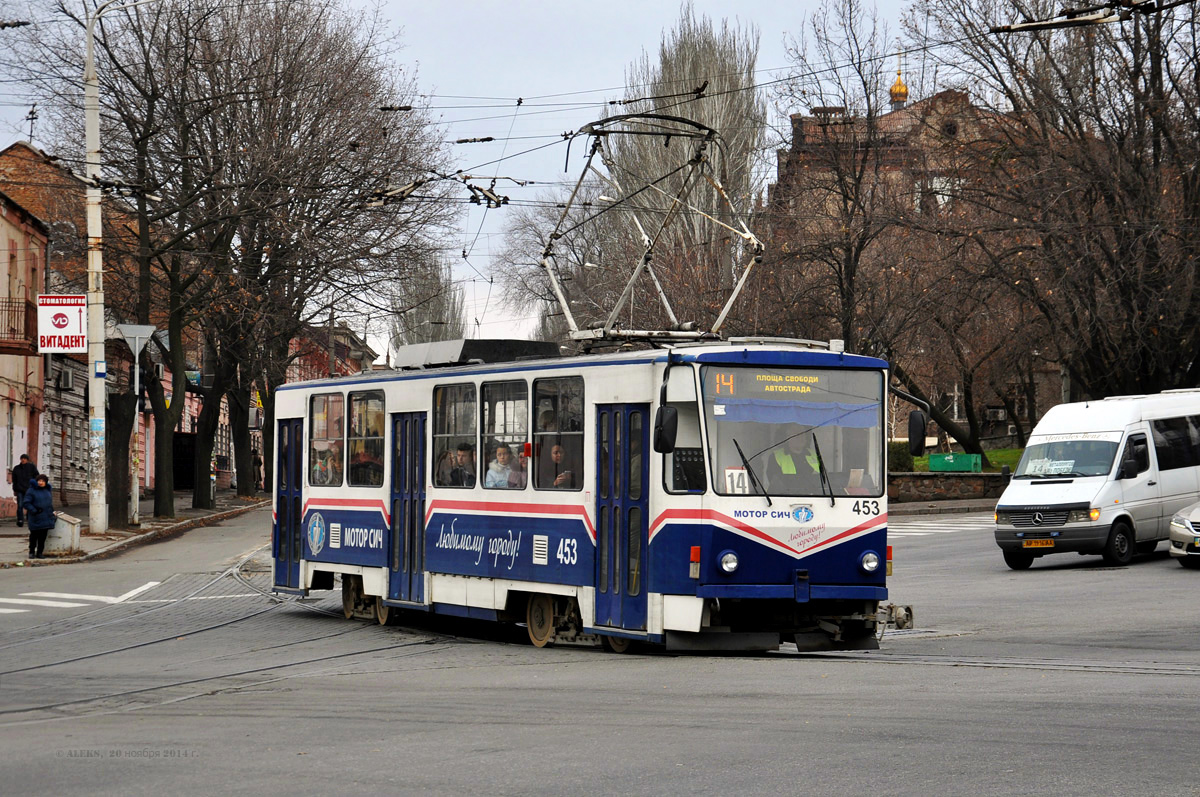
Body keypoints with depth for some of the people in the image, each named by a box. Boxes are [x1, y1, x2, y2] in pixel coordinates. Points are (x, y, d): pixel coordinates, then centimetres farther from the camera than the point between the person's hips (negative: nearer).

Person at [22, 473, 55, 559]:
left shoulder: (48, 490, 12)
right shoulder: (31, 491, -7)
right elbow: (26, 503, -11)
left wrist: (51, 512, 13)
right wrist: (34, 511, -19)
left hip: (46, 519, 4)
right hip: (36, 519, -4)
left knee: (43, 537, 4)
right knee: (34, 536, 3)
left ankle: (40, 552, 12)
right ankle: (32, 552, 16)